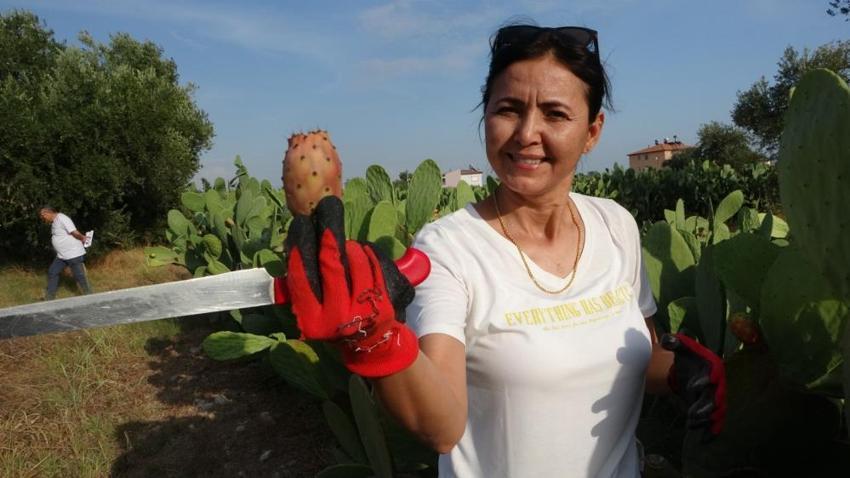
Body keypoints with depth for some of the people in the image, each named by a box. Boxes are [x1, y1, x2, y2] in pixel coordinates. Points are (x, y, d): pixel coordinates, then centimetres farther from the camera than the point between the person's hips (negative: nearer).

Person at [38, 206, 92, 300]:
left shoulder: (62, 219, -18)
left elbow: (75, 233, -22)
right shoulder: (54, 221, 13)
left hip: (74, 254, -10)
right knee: (52, 273, 12)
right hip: (61, 256, 10)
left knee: (80, 277, -1)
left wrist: (82, 238, -4)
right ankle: (49, 298, 23)